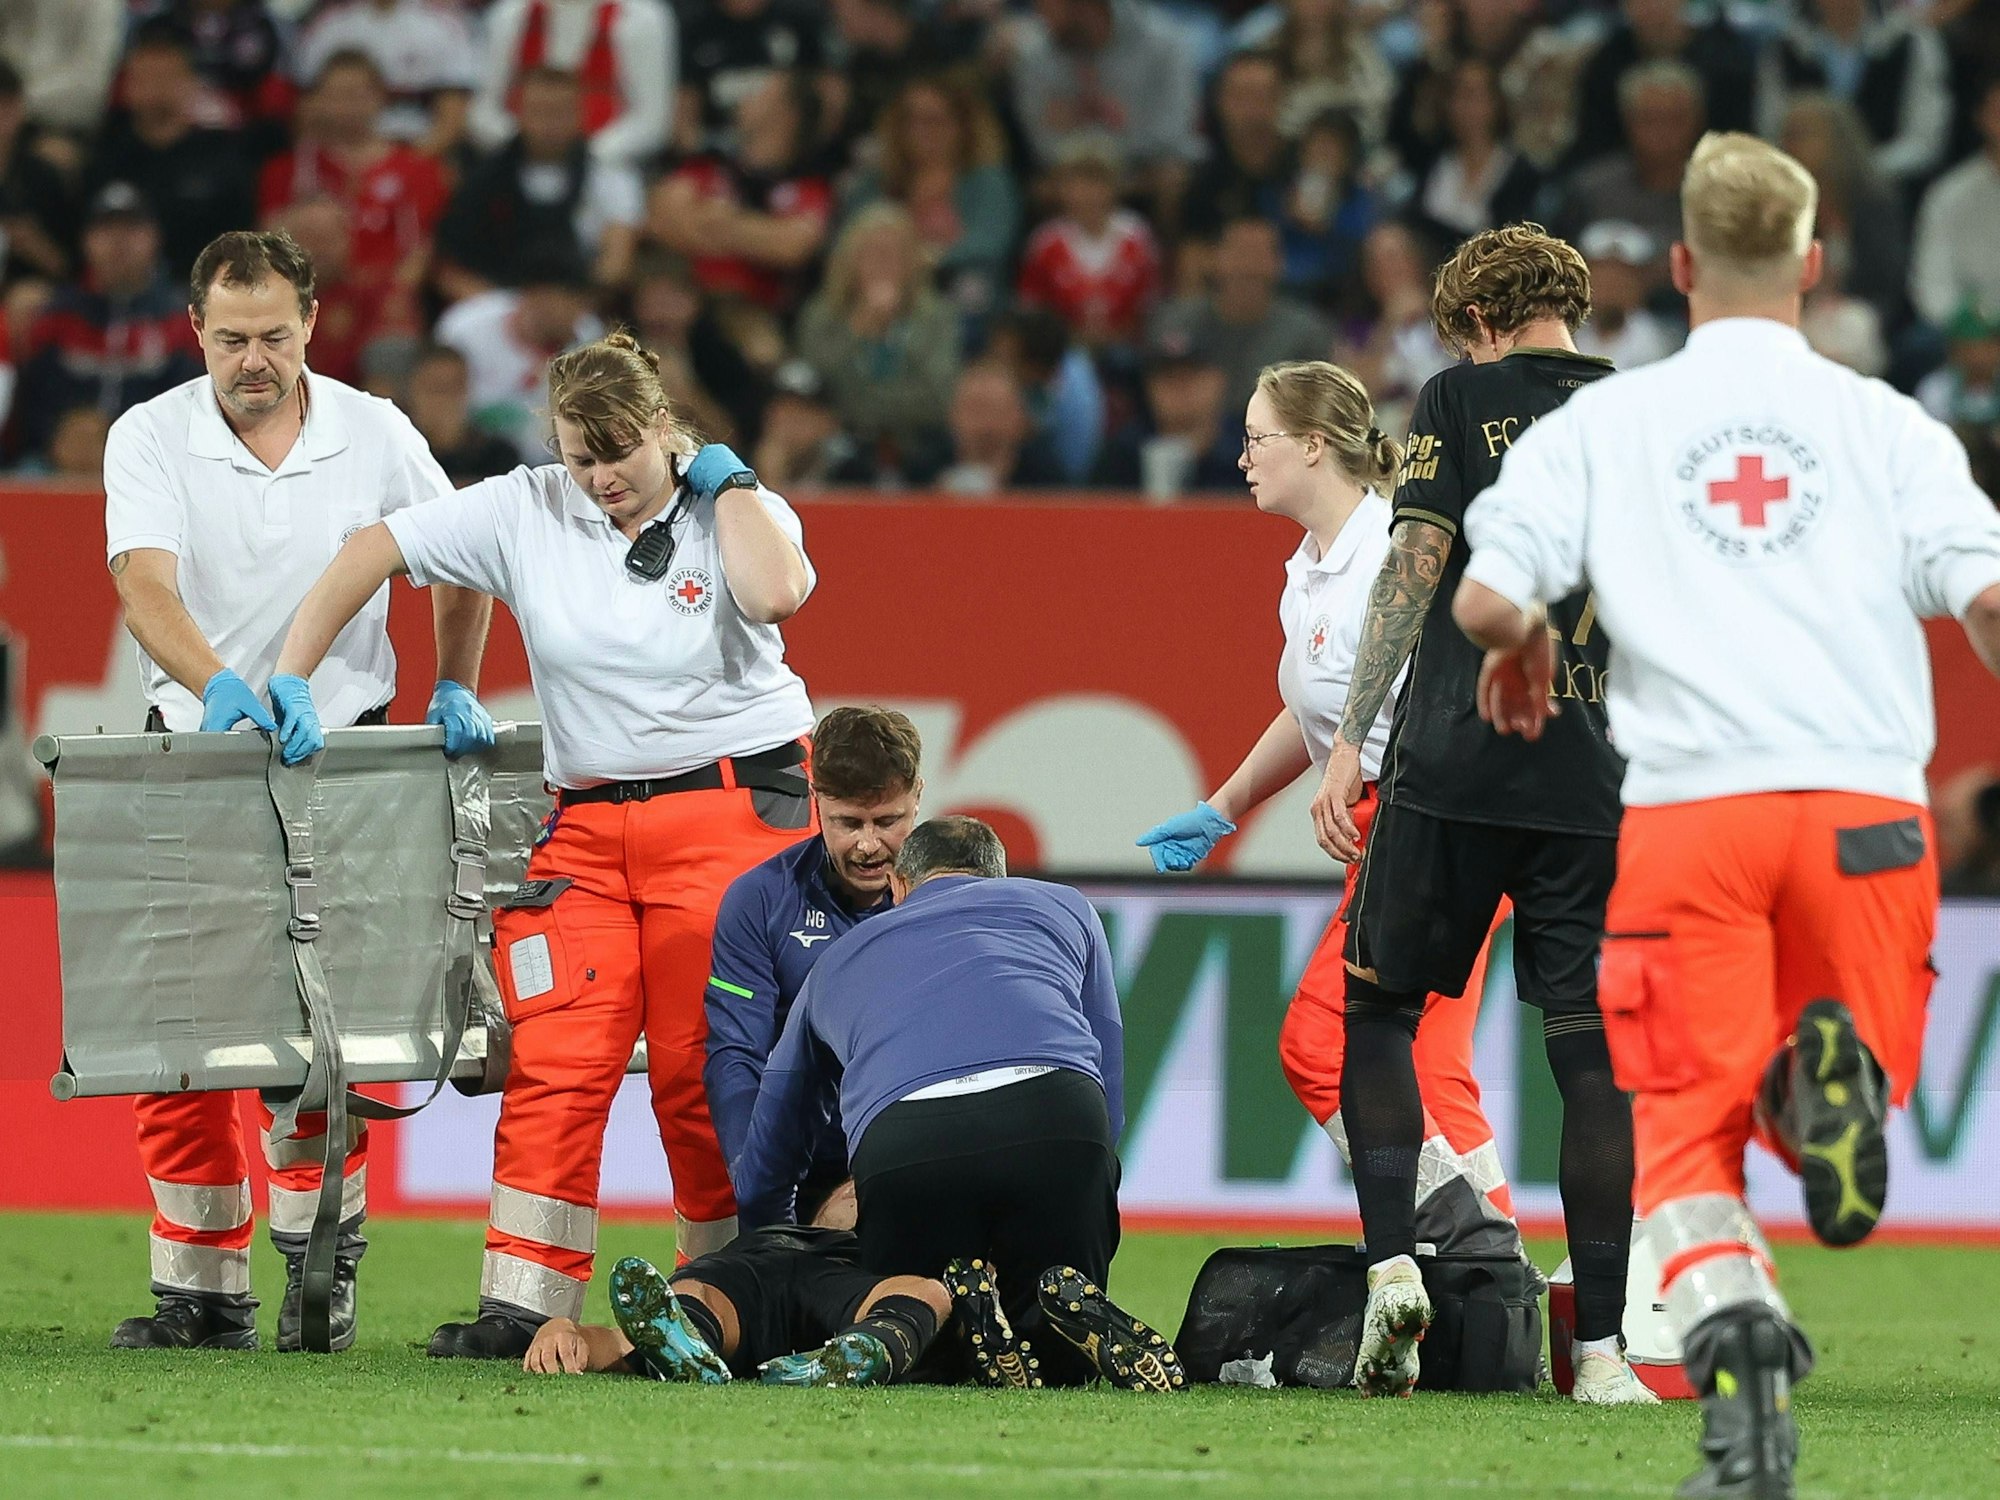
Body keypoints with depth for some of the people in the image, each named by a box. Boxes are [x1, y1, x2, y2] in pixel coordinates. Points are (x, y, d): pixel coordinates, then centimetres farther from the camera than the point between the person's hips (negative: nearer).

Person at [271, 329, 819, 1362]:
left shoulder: (735, 511, -1)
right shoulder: (526, 512, 4)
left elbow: (777, 590, -24)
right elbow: (373, 552, 5)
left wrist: (724, 479, -11)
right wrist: (290, 677, -1)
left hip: (736, 806, -3)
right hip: (589, 821, 3)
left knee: (705, 1075, -4)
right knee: (555, 1063, -9)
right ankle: (522, 1307, -11)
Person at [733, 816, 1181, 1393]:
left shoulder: (836, 962, 37)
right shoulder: (1062, 908, 35)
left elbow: (762, 1176, 43)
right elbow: (1110, 1105, 32)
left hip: (901, 1140, 0)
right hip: (1056, 1119, 0)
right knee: (1058, 1364, 18)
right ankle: (1074, 1315, -17)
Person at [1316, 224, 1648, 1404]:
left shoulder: (1464, 399, 3)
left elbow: (1417, 564, -6)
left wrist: (1351, 744, -7)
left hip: (1453, 767, -3)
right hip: (1592, 778, 3)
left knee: (1377, 1007, 12)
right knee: (1589, 1045, 5)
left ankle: (1393, 1256, -8)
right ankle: (1602, 1343, 2)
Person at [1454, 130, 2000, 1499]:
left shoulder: (1602, 423, 8)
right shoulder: (1885, 423, 9)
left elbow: (1488, 600, -1)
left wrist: (1521, 654, 21)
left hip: (1689, 807, -1)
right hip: (1865, 805, 1)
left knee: (1687, 1131, 4)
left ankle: (1736, 1335, -27)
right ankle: (1836, 1076, -24)